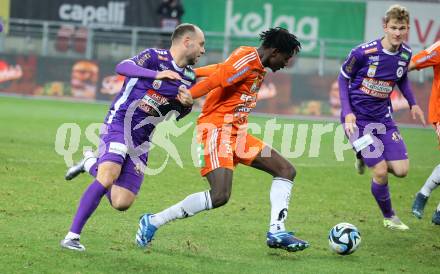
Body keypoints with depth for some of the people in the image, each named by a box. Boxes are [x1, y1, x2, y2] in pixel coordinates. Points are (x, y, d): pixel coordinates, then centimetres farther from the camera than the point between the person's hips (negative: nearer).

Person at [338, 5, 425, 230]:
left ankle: (368, 158, 27)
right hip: (357, 118, -5)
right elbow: (343, 78, -6)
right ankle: (389, 217, 12)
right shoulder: (363, 53, -20)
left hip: (382, 117, 5)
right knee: (381, 172, -13)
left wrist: (413, 103, 7)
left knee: (401, 170, -4)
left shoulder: (405, 54, -3)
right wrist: (347, 112, -14)